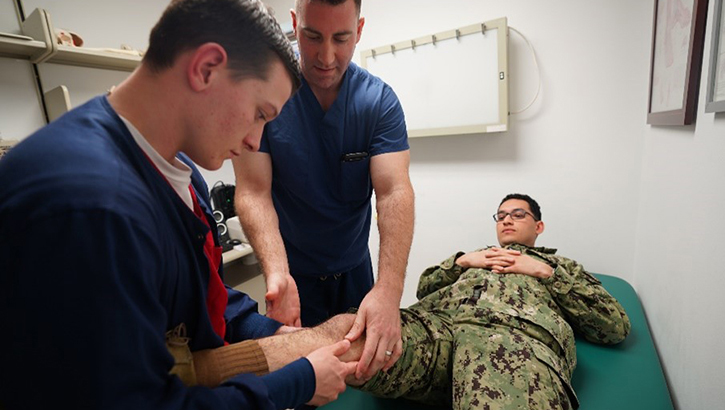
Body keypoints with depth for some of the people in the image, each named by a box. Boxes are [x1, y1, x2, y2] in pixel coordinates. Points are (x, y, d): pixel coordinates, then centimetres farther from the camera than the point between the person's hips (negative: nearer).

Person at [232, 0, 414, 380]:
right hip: (293, 272, -2)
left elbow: (394, 191, -23)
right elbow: (253, 192, -19)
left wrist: (389, 289, -36)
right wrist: (277, 273, -35)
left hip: (355, 269, 3)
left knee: (366, 368, 23)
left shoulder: (379, 100, -12)